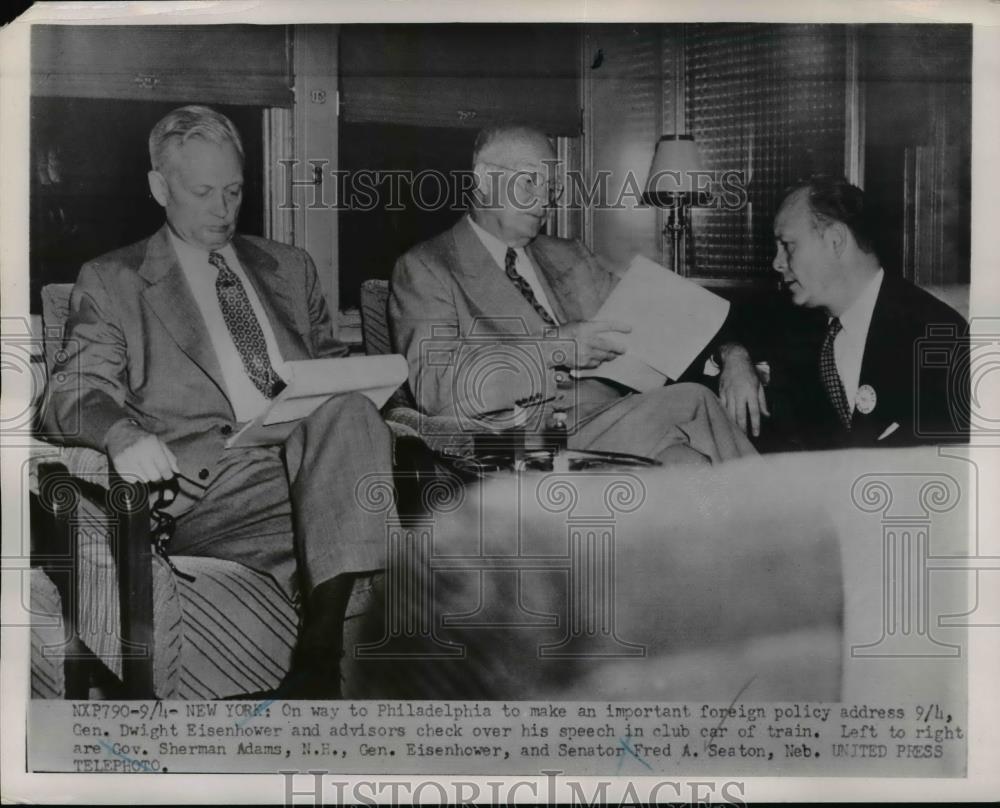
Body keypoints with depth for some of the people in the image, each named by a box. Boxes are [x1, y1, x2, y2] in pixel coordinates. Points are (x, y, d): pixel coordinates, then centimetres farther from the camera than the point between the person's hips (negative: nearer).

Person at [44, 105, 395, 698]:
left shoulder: (290, 269, 25)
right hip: (213, 484, -4)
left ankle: (323, 645, -33)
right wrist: (123, 434, -21)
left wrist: (354, 406, -1)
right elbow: (76, 396, 4)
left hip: (315, 456, 4)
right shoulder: (112, 281, 13)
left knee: (349, 406, -32)